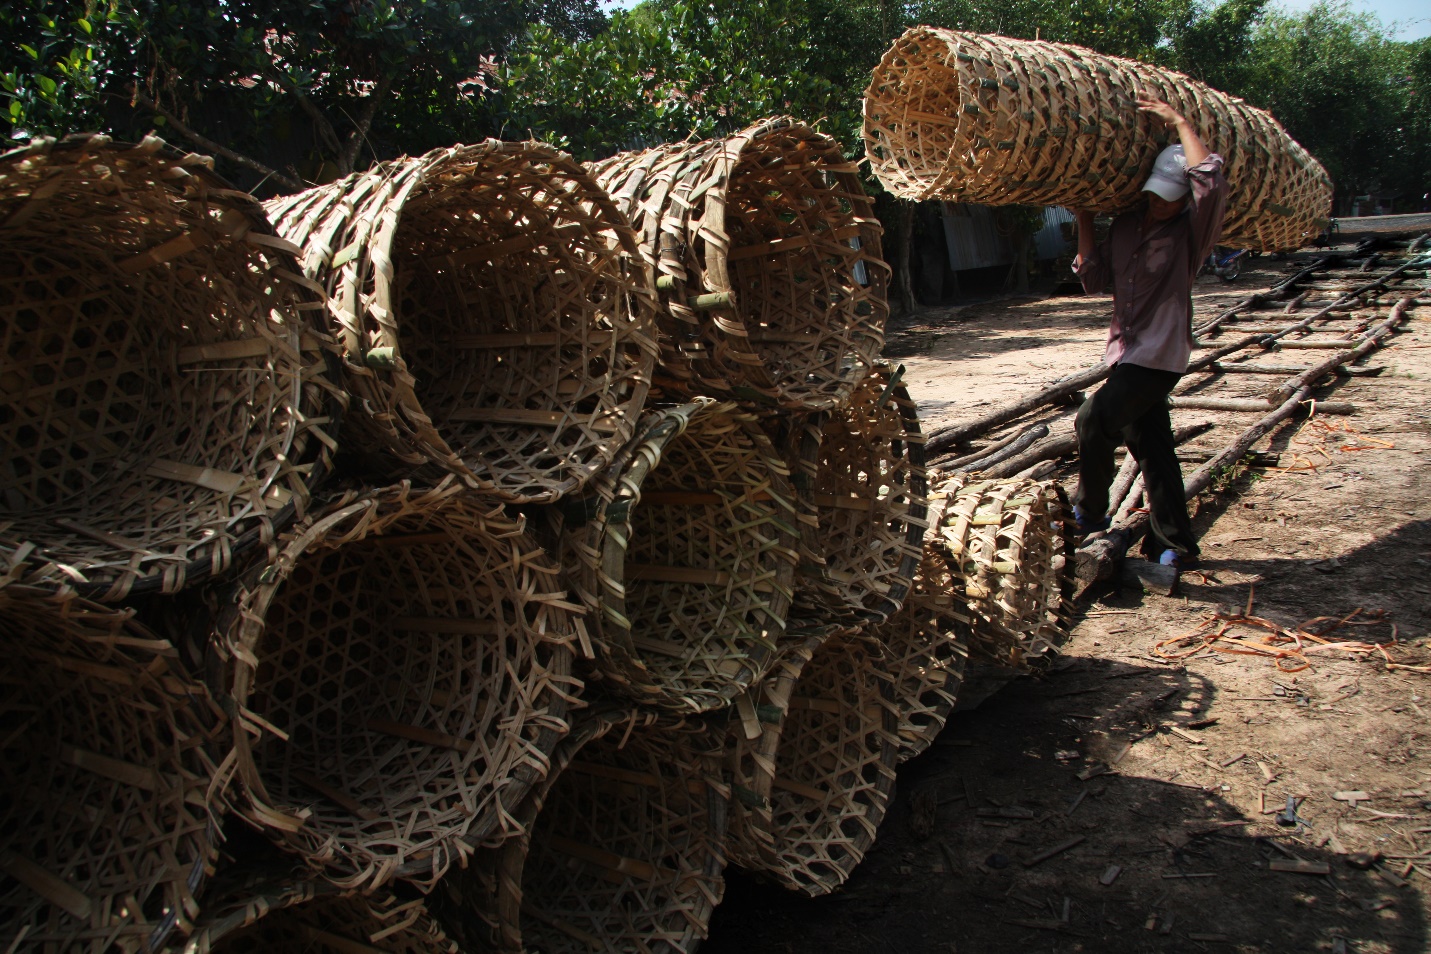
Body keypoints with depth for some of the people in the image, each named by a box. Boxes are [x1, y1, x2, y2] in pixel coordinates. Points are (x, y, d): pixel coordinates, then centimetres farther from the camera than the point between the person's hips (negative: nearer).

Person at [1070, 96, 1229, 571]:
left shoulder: (1192, 232, -8)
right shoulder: (1125, 226, 10)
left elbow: (1211, 181, -26)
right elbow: (1094, 278, 9)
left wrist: (1179, 122, -18)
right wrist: (1084, 220, 2)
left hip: (1160, 355, -7)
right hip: (1126, 352, 7)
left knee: (1095, 417, -21)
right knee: (1152, 451, 11)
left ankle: (1088, 513, -2)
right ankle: (1175, 544, 21)